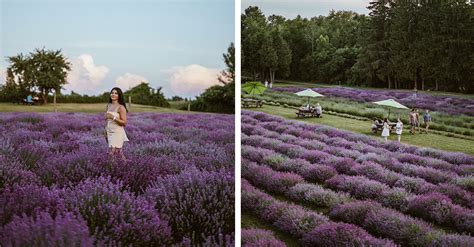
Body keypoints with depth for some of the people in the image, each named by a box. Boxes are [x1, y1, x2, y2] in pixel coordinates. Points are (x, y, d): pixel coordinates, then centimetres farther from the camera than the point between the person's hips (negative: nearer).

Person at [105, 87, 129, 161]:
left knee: (112, 153, -12)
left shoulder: (121, 107, -10)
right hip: (110, 132, 7)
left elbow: (124, 123, -14)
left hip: (118, 133, -7)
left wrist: (113, 117, -23)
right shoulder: (109, 105, 10)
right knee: (118, 153, 9)